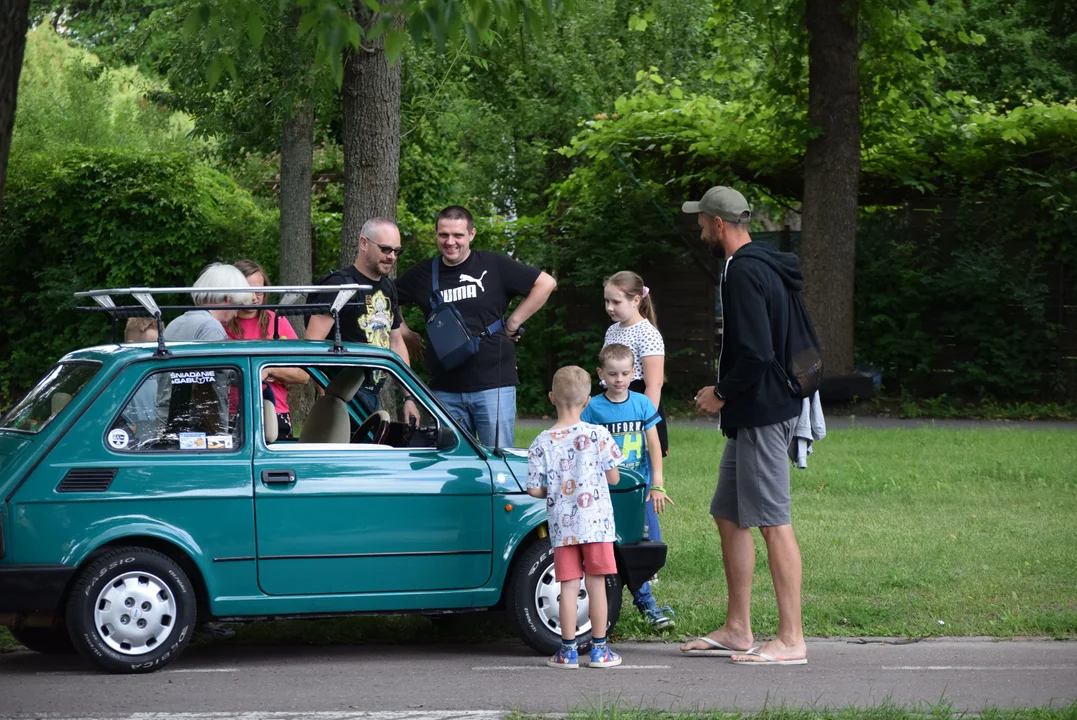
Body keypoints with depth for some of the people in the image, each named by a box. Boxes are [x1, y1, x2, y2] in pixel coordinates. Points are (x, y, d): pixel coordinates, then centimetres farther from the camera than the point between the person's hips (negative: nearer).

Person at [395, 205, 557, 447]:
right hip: (445, 389, 3)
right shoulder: (423, 274, 9)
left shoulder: (494, 266, 1)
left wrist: (513, 323, 0)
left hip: (494, 384, -3)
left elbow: (546, 283, 2)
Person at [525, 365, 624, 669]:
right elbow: (613, 478, 0)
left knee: (569, 587, 5)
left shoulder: (541, 444, -4)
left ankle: (568, 650, 8)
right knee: (596, 585, 5)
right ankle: (599, 649, 10)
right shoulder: (598, 435, -6)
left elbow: (534, 489, -3)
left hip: (561, 527, 1)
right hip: (596, 523, -1)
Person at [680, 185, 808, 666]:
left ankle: (791, 640, -7)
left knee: (773, 522, -8)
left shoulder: (744, 273, -17)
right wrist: (724, 391, 16)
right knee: (729, 516, 15)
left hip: (761, 416, -11)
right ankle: (737, 630, 21)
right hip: (753, 414, 11)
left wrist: (721, 393, -10)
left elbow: (756, 354, -25)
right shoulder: (759, 265, 16)